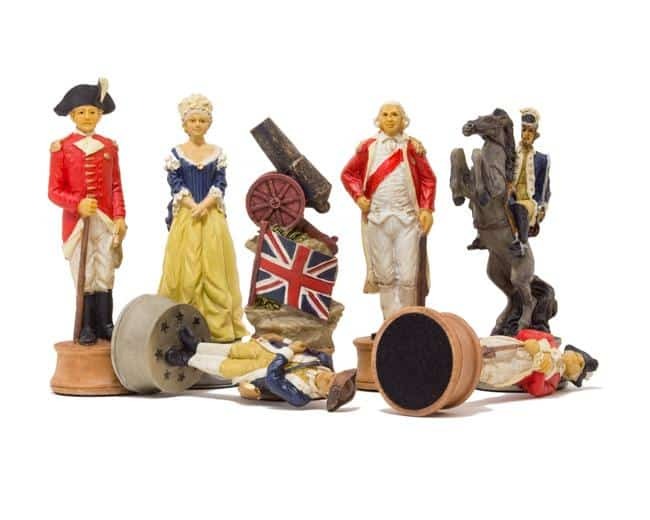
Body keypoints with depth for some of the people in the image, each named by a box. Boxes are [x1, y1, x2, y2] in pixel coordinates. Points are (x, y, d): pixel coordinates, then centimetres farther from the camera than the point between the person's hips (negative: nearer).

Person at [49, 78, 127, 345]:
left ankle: (106, 325, 13)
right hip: (77, 222, -2)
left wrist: (119, 217, -2)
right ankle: (86, 328, 11)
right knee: (84, 278, 1)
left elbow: (116, 186, 9)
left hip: (106, 221, 2)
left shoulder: (109, 146, 7)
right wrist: (78, 204, -20)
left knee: (105, 277, 4)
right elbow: (54, 191, -4)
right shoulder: (61, 147, -2)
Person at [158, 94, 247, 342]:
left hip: (212, 217, 1)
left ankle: (218, 324, 5)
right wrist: (194, 206, -15)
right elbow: (175, 185, -3)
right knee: (186, 270, -2)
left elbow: (220, 185, 0)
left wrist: (204, 205, -15)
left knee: (214, 269, 0)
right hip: (185, 217, -1)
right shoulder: (176, 153, 4)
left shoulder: (217, 153, 7)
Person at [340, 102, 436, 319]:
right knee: (385, 275, 4)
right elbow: (348, 174, 14)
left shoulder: (413, 147, 6)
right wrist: (359, 197, -1)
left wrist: (427, 209, -2)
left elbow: (428, 179, 8)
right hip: (377, 218, 1)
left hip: (407, 219, -1)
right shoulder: (368, 147, 7)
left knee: (408, 276, -5)